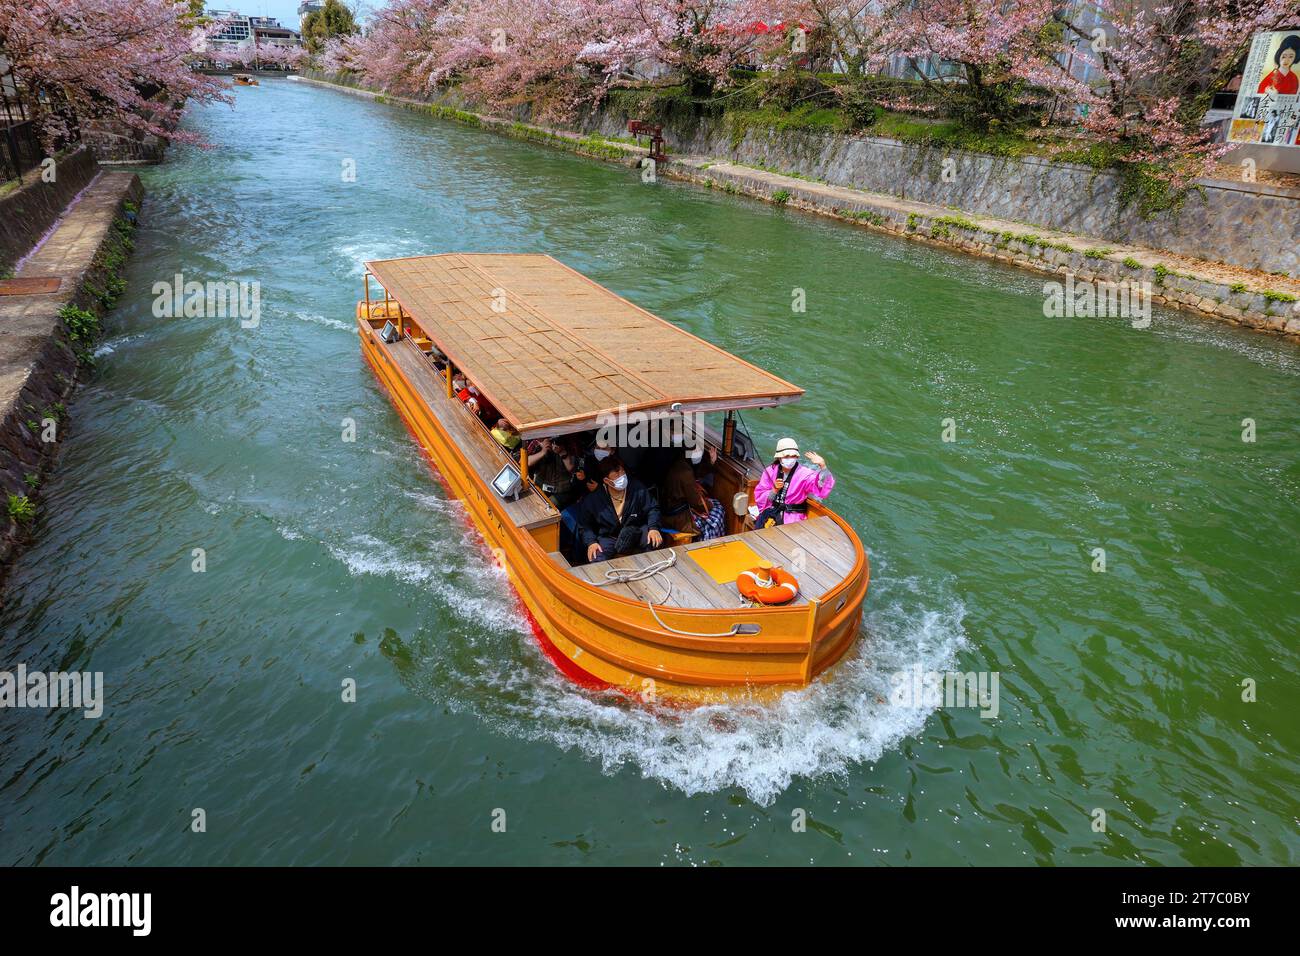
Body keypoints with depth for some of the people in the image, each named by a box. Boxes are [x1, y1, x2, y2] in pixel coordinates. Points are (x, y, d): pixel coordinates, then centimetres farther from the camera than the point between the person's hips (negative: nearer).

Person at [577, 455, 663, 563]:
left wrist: (653, 528, -19)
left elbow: (652, 508, -1)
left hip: (635, 534, 2)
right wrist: (591, 542, -17)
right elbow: (584, 525, 0)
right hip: (607, 537, -2)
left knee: (655, 540, -26)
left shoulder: (637, 488, -9)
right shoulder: (593, 499, -12)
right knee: (596, 562, -30)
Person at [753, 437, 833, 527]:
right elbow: (759, 497, 4)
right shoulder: (770, 471, 5)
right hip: (771, 511, 2)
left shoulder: (804, 473, -3)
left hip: (792, 515, -2)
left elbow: (823, 489, -19)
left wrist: (822, 466, -31)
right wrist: (775, 490, -14)